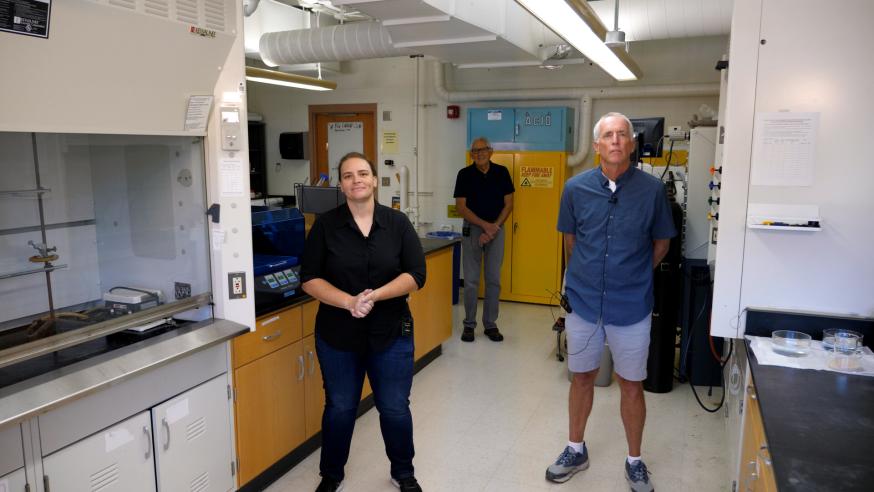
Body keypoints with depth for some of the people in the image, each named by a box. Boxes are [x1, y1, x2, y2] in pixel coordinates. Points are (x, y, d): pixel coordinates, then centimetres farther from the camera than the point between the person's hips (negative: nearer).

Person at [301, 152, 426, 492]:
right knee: (339, 408, 15)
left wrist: (376, 295, -22)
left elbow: (416, 275, -8)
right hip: (338, 335, 0)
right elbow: (309, 279, -7)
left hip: (391, 333, 0)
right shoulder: (325, 225, -4)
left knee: (395, 408, 11)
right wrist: (348, 301, -22)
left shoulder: (398, 223, -3)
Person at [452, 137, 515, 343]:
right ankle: (469, 324, 12)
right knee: (471, 280, 0)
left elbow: (508, 204, 2)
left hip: (496, 229, 1)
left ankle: (490, 325, 15)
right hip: (472, 229, -1)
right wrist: (485, 225, -14)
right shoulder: (465, 174, -3)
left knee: (494, 279, 4)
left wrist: (494, 228, -9)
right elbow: (461, 207, -6)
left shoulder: (501, 172, 1)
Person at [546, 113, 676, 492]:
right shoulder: (576, 187, -5)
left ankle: (634, 461, 32)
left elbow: (661, 243, 6)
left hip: (631, 307, -1)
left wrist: (635, 276, 9)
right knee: (582, 378, 16)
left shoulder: (652, 189, -8)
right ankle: (576, 450, 36)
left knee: (631, 386, 11)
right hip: (583, 301, 1)